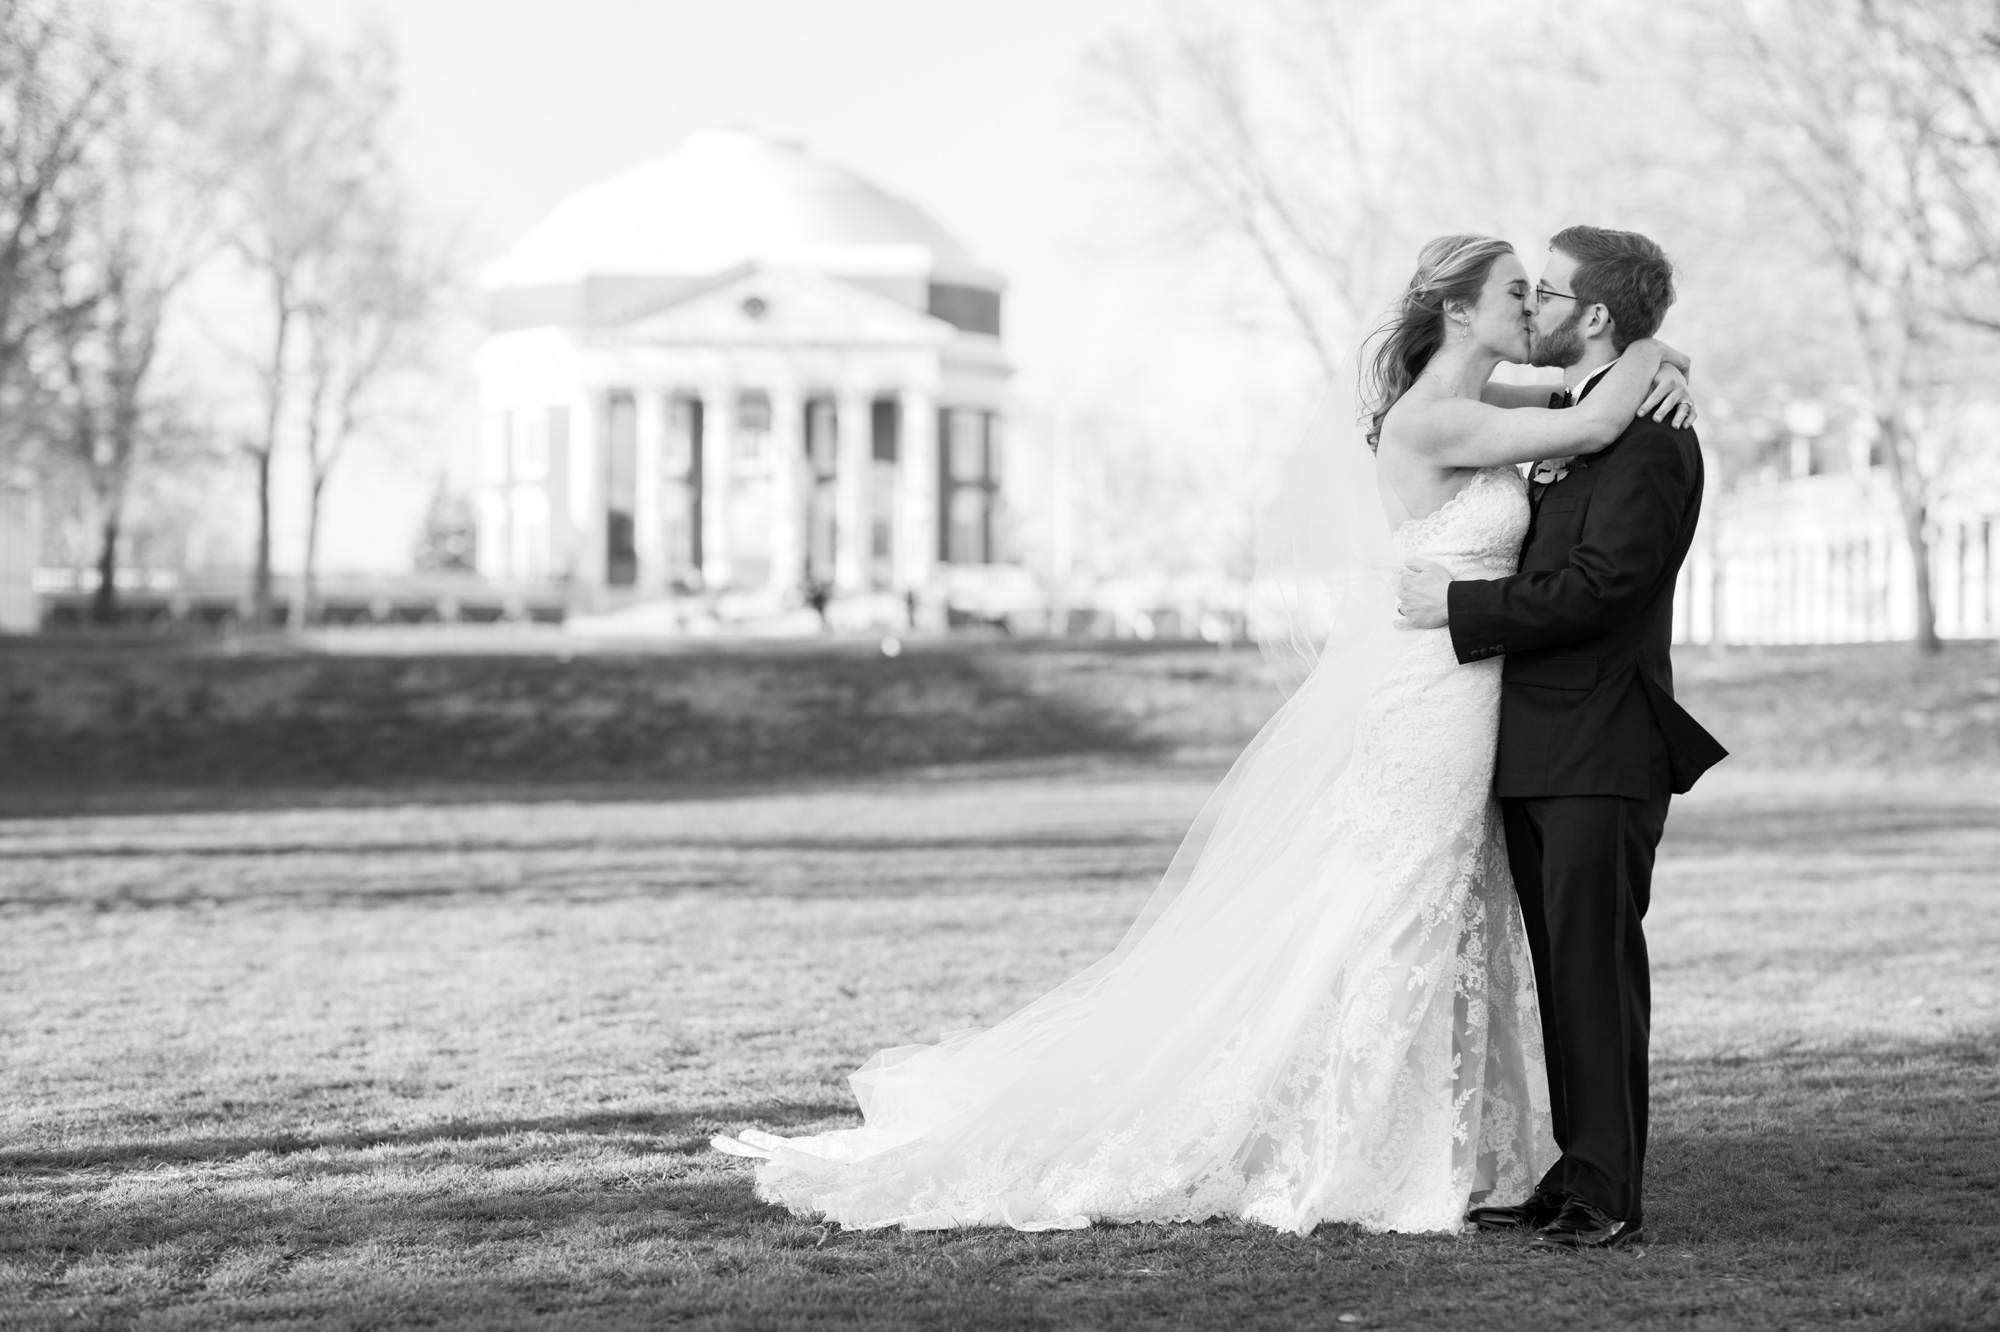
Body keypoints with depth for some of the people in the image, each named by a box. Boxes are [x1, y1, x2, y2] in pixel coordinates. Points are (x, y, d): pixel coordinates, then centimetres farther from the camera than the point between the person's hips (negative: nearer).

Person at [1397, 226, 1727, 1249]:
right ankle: (1577, 1177, 17)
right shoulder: (1559, 419, 18)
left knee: (1597, 966, -7)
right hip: (1533, 745, 9)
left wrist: (1460, 607, -17)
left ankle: (1608, 1195, -3)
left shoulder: (1648, 437, -12)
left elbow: (1598, 582, -21)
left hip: (1600, 751, -9)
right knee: (1560, 969, 11)